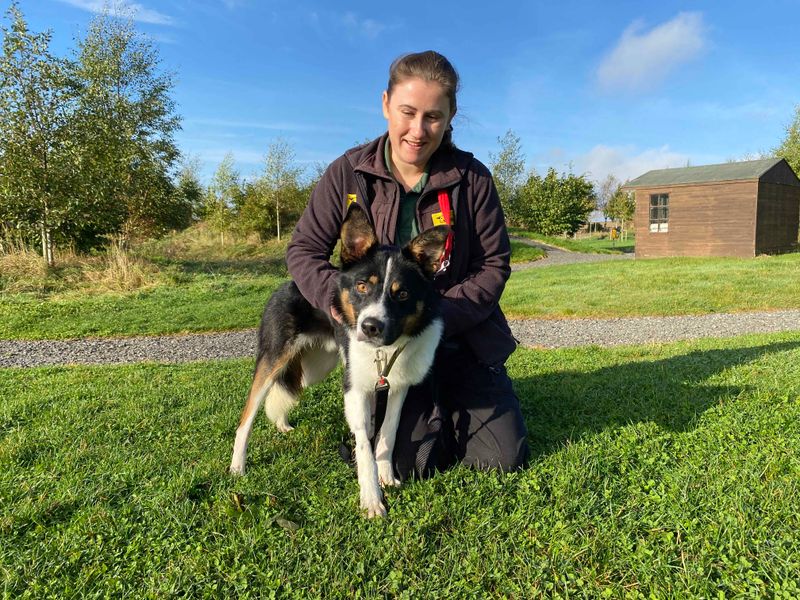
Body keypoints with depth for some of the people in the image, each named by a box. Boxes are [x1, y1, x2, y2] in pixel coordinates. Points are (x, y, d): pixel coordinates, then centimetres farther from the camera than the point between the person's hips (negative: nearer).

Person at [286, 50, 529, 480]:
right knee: (411, 465, -8)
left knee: (504, 459, 4)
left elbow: (494, 265, -6)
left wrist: (439, 316, -21)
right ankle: (426, 408, 25)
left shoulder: (471, 178, -9)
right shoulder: (349, 173, -9)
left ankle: (446, 404, 33)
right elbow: (304, 251, -5)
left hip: (463, 339, 2)